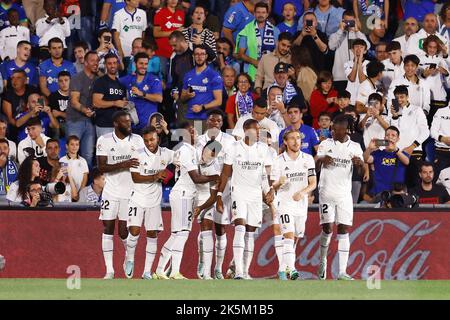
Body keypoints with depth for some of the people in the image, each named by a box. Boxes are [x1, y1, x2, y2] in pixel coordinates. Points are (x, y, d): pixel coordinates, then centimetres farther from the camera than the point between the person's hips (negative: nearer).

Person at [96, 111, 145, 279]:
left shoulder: (137, 140, 1)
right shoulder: (104, 140, -3)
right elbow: (102, 167, -10)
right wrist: (123, 165, -23)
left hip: (130, 191, 0)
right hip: (111, 191, 0)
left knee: (123, 231, -2)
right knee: (108, 229, -2)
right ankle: (109, 270, 2)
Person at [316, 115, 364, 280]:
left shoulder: (355, 147, 5)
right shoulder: (326, 144, 3)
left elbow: (359, 170, -3)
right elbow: (316, 166, -4)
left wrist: (359, 163, -27)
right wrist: (322, 159, -27)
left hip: (344, 194, 1)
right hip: (327, 191, -1)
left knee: (344, 230, -5)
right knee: (327, 228, -4)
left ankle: (342, 272, -7)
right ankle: (323, 262, 22)